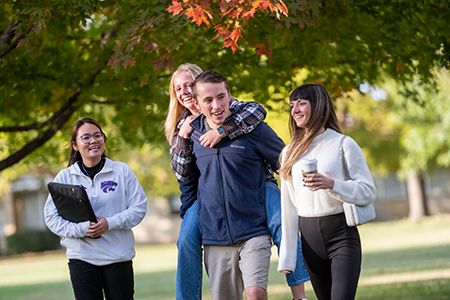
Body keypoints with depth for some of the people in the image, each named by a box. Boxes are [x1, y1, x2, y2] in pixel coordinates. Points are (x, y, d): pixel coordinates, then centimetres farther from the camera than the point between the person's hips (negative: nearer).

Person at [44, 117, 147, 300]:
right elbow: (52, 217, 0)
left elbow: (139, 207, 0)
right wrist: (82, 229, -16)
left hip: (118, 256, 0)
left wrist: (110, 223, -16)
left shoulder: (122, 171, 4)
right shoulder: (64, 177, 5)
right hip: (81, 256, 0)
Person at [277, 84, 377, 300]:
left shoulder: (343, 144, -2)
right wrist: (287, 257, 7)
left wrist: (331, 184, -21)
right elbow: (288, 207, 10)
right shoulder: (290, 153, 10)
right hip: (310, 239, 4)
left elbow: (368, 192, -5)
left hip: (342, 235, -4)